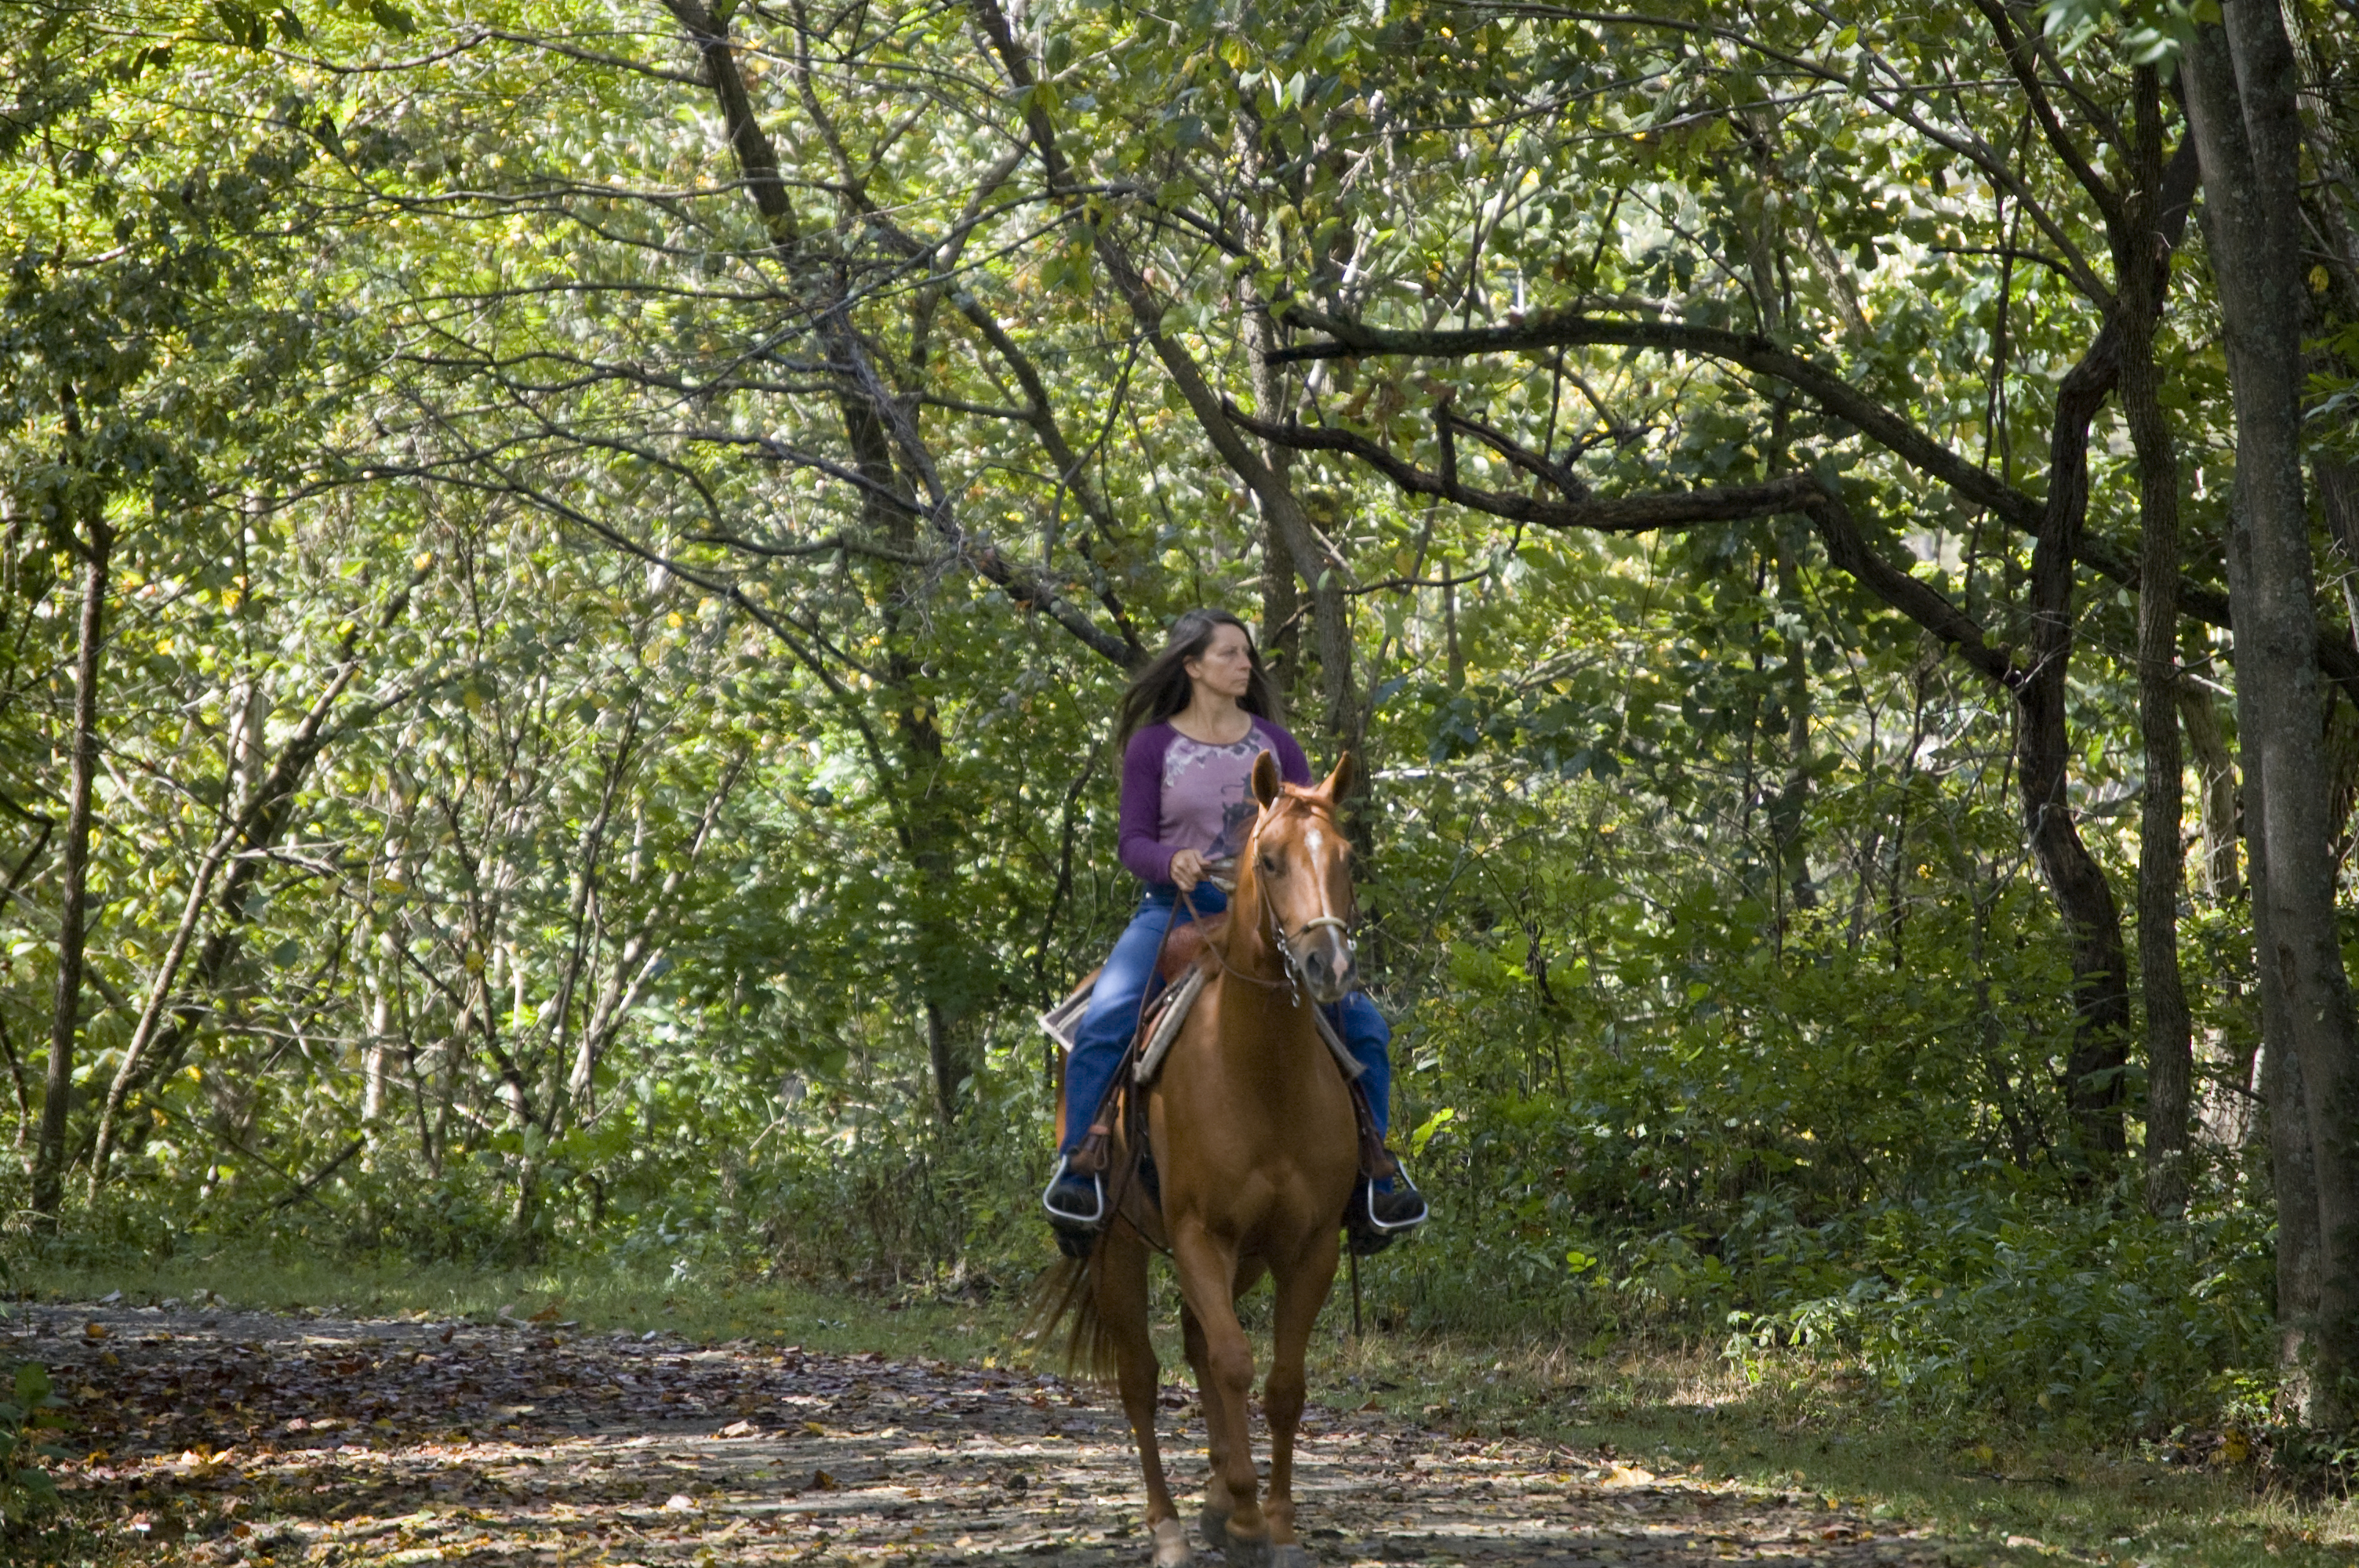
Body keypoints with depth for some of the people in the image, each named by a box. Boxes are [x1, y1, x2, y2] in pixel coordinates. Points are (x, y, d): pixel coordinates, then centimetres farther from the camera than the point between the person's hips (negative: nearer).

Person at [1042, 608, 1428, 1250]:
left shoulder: (1273, 742, 10)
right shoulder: (1153, 745, 2)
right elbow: (1133, 842, -3)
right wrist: (1173, 861, -25)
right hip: (1178, 909, -3)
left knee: (1363, 1026, -10)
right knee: (1102, 1025, -28)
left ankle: (1369, 1180, 2)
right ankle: (1076, 1171, -18)